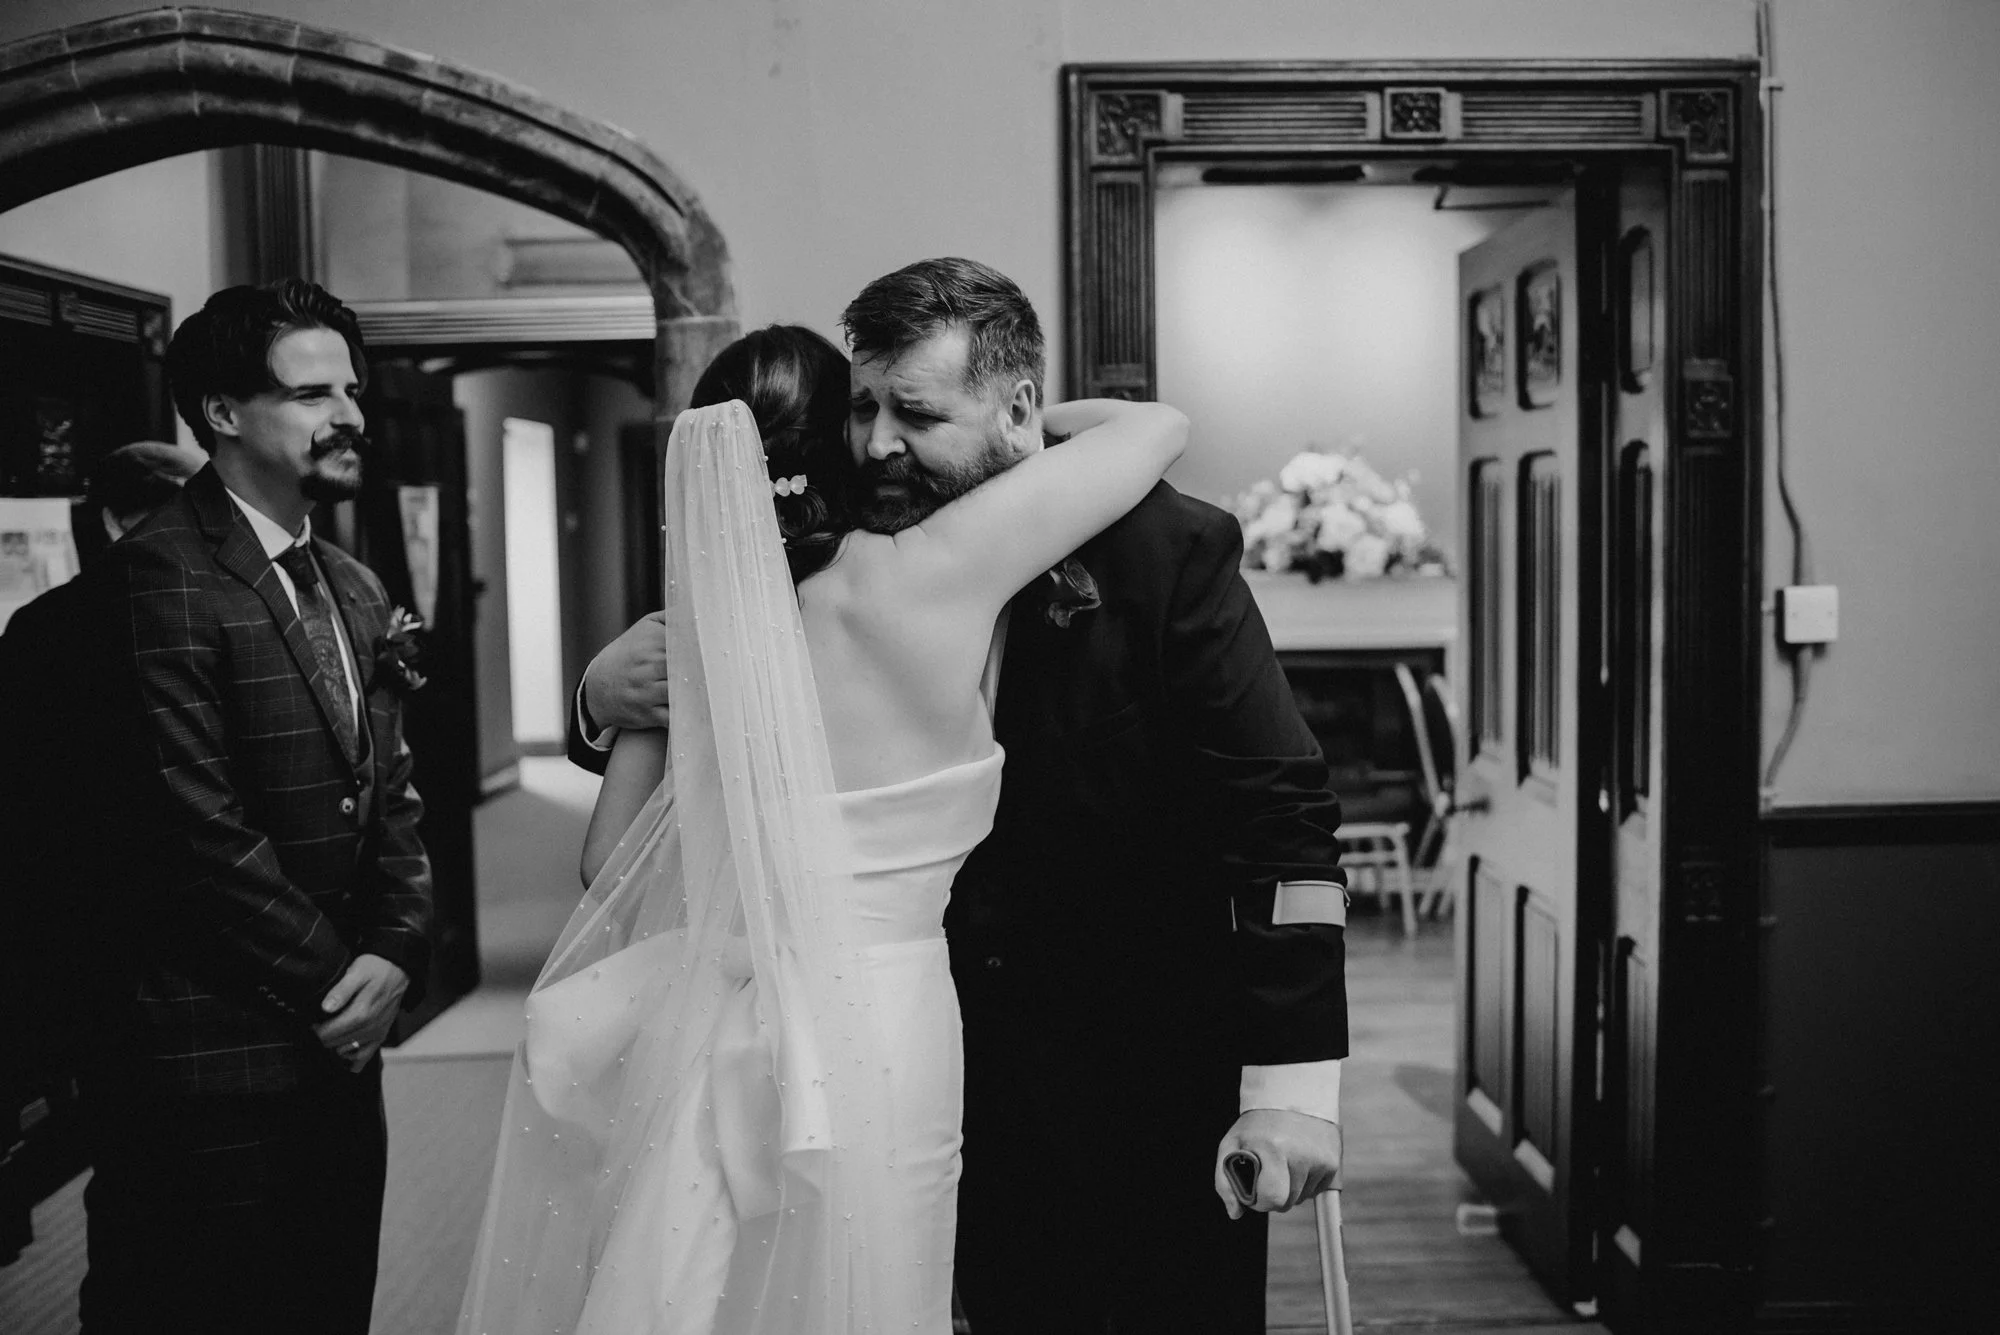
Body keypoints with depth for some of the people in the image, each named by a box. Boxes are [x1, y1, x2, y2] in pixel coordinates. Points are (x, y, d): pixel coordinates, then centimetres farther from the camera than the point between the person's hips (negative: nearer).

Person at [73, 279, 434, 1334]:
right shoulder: (158, 576, -13)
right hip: (206, 1069, -7)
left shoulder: (354, 590, 14)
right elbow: (198, 826, -18)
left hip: (336, 1050, 8)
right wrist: (332, 981, -10)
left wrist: (397, 953, -3)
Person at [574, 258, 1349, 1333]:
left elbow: (1280, 816, -16)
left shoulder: (1165, 551, -14)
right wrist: (606, 699, -14)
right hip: (966, 1092, 3)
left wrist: (1293, 1082, -22)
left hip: (1158, 1096, -3)